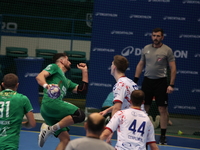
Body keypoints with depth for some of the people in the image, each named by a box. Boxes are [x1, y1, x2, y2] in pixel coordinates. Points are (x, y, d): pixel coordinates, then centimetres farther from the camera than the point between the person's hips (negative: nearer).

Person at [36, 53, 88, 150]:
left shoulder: (67, 82, 36)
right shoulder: (54, 67, 14)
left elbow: (82, 90, 27)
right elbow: (39, 76, -3)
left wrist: (84, 71, 32)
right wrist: (46, 85, -26)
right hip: (50, 102, -9)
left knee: (65, 139, 2)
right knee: (80, 115, -22)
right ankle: (50, 129, -23)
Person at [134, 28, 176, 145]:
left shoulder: (167, 50, -4)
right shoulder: (146, 49, 8)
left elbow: (173, 68, -4)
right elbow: (140, 65, 16)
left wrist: (171, 85, -11)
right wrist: (135, 80, 11)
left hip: (161, 82, -3)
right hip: (147, 81, 3)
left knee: (163, 109, -3)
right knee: (144, 108, 4)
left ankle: (163, 135, 4)